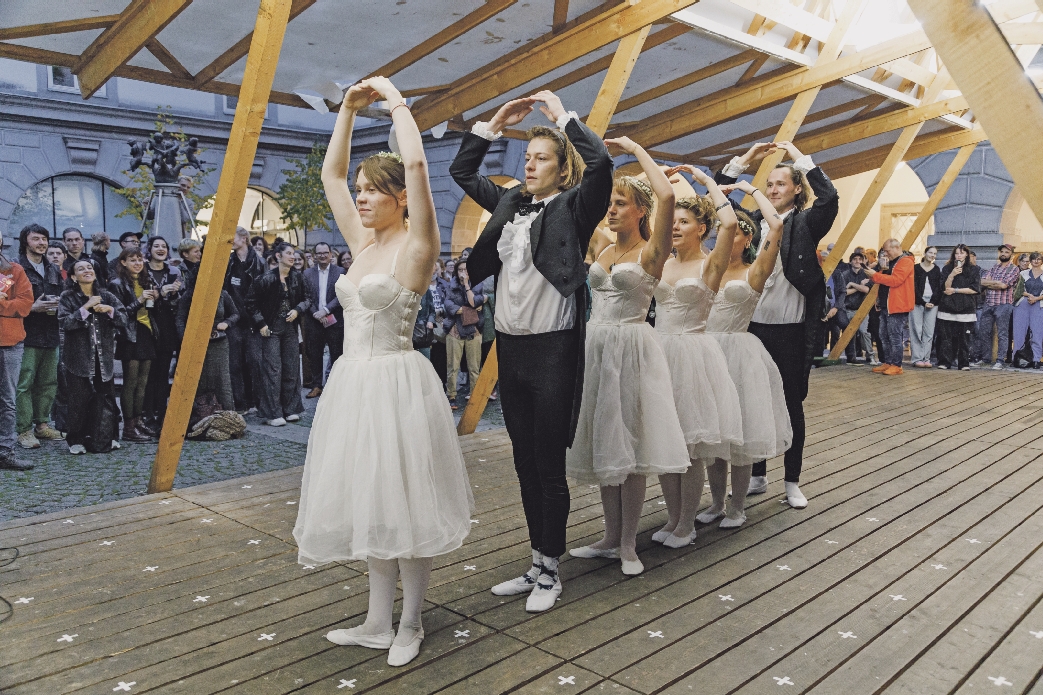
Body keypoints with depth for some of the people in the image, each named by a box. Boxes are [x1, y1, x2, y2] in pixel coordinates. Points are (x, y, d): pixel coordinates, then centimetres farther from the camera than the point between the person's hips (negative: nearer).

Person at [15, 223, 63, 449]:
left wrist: (58, 305, 2)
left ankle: (42, 424, 20)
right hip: (27, 335, -6)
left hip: (50, 335, 6)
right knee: (24, 384, -6)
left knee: (48, 382, 9)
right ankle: (24, 431, -1)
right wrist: (33, 308, -16)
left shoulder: (53, 270, 18)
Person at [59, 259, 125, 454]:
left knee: (107, 397, 4)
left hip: (103, 356, 3)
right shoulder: (68, 297, 0)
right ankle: (76, 440, 8)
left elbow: (123, 319, 3)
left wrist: (110, 310, -14)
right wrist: (86, 307, -18)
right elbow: (65, 322, -13)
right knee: (80, 400, -2)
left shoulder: (107, 296, 9)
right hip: (79, 357, -3)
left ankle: (109, 436, 16)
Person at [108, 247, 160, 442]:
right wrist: (139, 301, -20)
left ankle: (139, 421, 16)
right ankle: (129, 427, -1)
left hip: (147, 334, 7)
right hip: (130, 337, -7)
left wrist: (156, 298, 2)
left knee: (142, 382, 8)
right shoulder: (117, 284, -5)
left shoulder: (146, 281, 16)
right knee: (130, 382, -5)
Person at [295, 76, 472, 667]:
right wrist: (350, 109, 14)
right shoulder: (364, 242, 11)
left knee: (404, 501, 3)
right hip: (355, 382, 8)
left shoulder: (415, 246, -9)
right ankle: (379, 622, 27)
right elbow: (331, 173, 19)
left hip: (396, 383, -8)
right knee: (371, 503, 14)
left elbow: (416, 162, -22)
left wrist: (394, 97, -8)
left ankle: (410, 624, 20)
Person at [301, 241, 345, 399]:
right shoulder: (308, 273, 7)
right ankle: (316, 385, 17)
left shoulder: (339, 272, 0)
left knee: (336, 355, 2)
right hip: (314, 321, 2)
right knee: (315, 355, 8)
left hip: (334, 320, -2)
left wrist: (325, 310, -16)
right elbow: (306, 297, 3)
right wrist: (316, 313, -10)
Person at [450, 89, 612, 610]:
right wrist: (495, 123, 14)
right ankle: (537, 565, 27)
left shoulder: (573, 207, -4)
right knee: (525, 464, 14)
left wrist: (562, 114, -8)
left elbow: (599, 162, -21)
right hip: (509, 346, 7)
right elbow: (460, 170, 22)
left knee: (549, 466, 2)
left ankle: (550, 572, 18)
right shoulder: (509, 203, 13)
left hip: (553, 348, -6)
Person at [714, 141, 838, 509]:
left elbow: (829, 198, -19)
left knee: (792, 406, 6)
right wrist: (743, 161, 2)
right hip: (752, 327, 4)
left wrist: (801, 158, -11)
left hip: (790, 330, -3)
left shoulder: (805, 223, 0)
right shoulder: (752, 220, 10)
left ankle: (792, 482, 17)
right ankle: (757, 476, 24)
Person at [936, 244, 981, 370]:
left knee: (965, 338, -2)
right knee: (946, 337, -3)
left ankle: (964, 363, 4)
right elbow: (945, 287, 0)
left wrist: (955, 290, -6)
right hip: (948, 308, 1)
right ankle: (944, 362, 0)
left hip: (966, 309, -1)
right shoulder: (947, 269, 9)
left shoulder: (974, 270, 7)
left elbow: (975, 289, -2)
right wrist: (952, 275, -15)